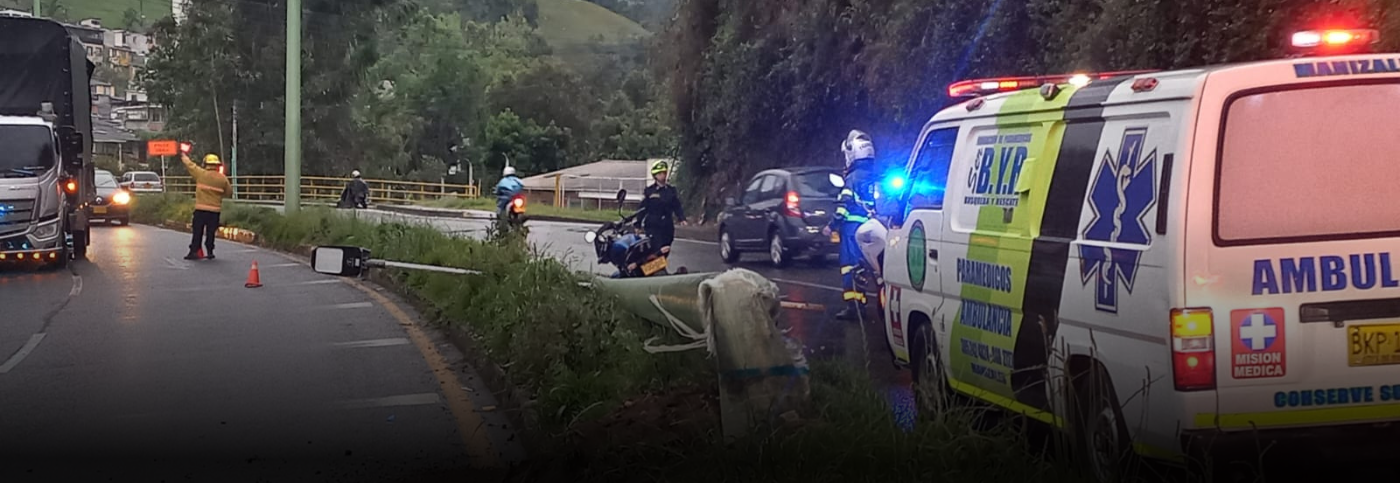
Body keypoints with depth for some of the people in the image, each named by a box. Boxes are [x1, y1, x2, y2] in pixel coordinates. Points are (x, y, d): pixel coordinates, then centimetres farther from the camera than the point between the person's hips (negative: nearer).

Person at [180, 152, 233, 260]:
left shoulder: (201, 174, -6)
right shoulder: (223, 178, 0)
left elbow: (190, 165, 6)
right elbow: (229, 192, 7)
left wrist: (183, 156, 25)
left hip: (200, 209, -2)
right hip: (215, 210, 2)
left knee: (197, 231, 2)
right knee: (211, 232, 10)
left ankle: (194, 251, -1)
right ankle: (209, 252, 13)